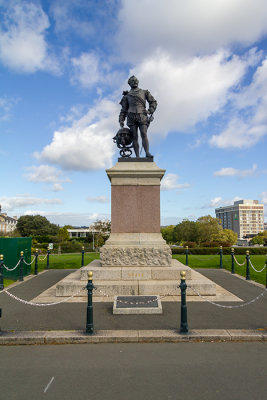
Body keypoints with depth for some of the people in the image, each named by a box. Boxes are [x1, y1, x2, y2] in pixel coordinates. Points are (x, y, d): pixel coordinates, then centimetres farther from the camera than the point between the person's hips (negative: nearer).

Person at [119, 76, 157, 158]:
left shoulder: (144, 92, 18)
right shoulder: (127, 95, 20)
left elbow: (153, 102, 15)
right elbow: (124, 109, 19)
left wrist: (150, 111, -2)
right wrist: (121, 120, 8)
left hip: (142, 117, -1)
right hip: (131, 117, 1)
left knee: (144, 135, -17)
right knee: (135, 137, -5)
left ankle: (147, 153, -28)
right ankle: (137, 156, -9)